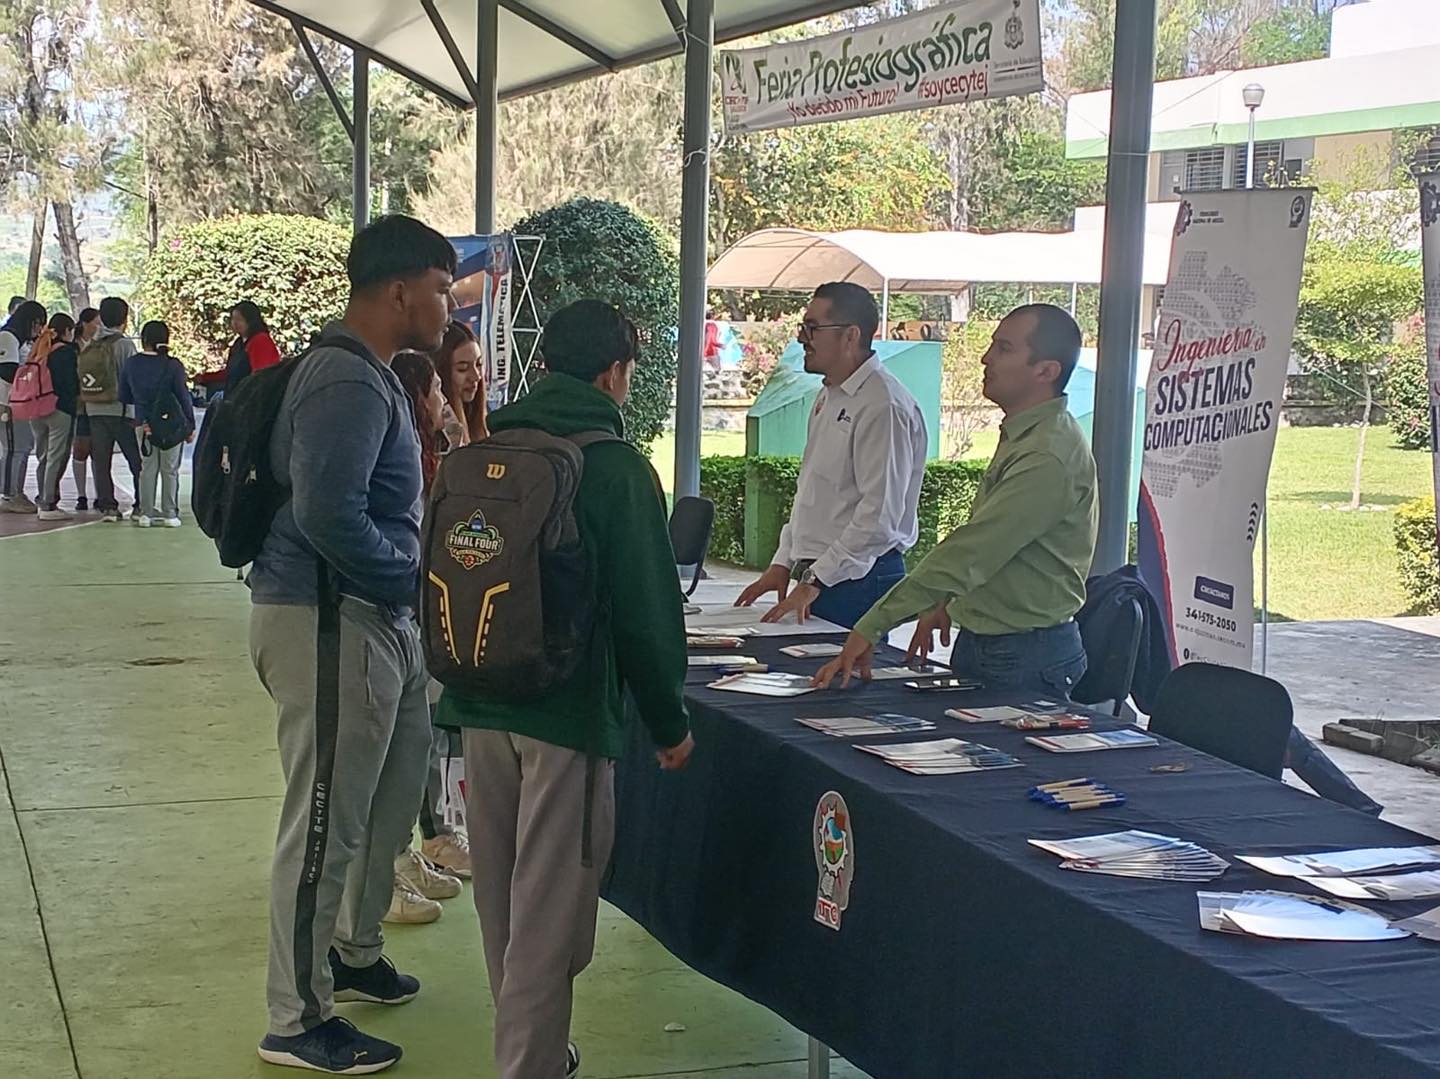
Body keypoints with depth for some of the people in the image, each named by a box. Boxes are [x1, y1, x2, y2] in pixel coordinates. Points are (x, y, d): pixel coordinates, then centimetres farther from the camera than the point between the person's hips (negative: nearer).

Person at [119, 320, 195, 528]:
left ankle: (145, 513, 12)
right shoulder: (173, 365, -11)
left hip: (143, 424, 3)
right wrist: (190, 425, -1)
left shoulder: (131, 364, -1)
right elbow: (183, 397, -8)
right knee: (170, 470, 6)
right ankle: (170, 514, 7)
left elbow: (124, 397, 7)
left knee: (147, 469, 12)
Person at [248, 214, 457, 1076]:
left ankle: (353, 952, 40)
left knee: (394, 790, 22)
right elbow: (328, 519, -28)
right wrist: (423, 578, -17)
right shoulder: (348, 383, -19)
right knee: (325, 824, -2)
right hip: (327, 624, -11)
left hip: (378, 619, 11)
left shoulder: (373, 376, 15)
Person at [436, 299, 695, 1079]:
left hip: (481, 704, 7)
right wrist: (669, 723, 2)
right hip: (568, 713, -6)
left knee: (502, 898, 17)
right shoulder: (615, 464, -10)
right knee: (550, 906, -1)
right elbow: (645, 607, -9)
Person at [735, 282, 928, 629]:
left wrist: (814, 581, -19)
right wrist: (782, 564, 16)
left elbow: (879, 516, -21)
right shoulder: (828, 398, 17)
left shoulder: (885, 406, -15)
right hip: (816, 577, 9)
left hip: (858, 580, -9)